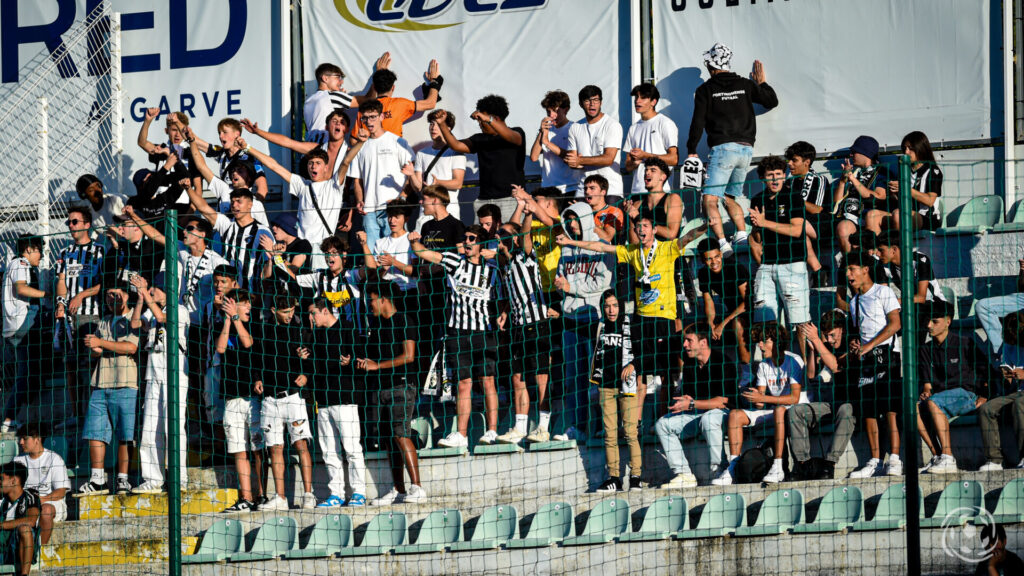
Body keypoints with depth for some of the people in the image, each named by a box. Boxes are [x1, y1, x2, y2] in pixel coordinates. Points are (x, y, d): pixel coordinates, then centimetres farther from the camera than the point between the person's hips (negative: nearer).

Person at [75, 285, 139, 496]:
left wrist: (101, 343, -10)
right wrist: (95, 350, -2)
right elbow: (94, 352, 22)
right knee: (95, 431, 0)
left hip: (124, 384, -6)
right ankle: (97, 480, 2)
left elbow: (131, 347, -12)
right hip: (101, 384, 6)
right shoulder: (105, 322, 23)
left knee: (124, 435, -6)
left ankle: (123, 479, -2)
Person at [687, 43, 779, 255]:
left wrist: (692, 151, 8)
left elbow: (698, 122, -1)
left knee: (709, 199, -9)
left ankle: (722, 243, -26)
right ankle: (742, 235, -1)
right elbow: (772, 101, 21)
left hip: (723, 148, -5)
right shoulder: (745, 85, 11)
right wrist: (762, 84, 38)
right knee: (730, 198, 19)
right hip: (747, 149, 5)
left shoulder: (705, 90, 1)